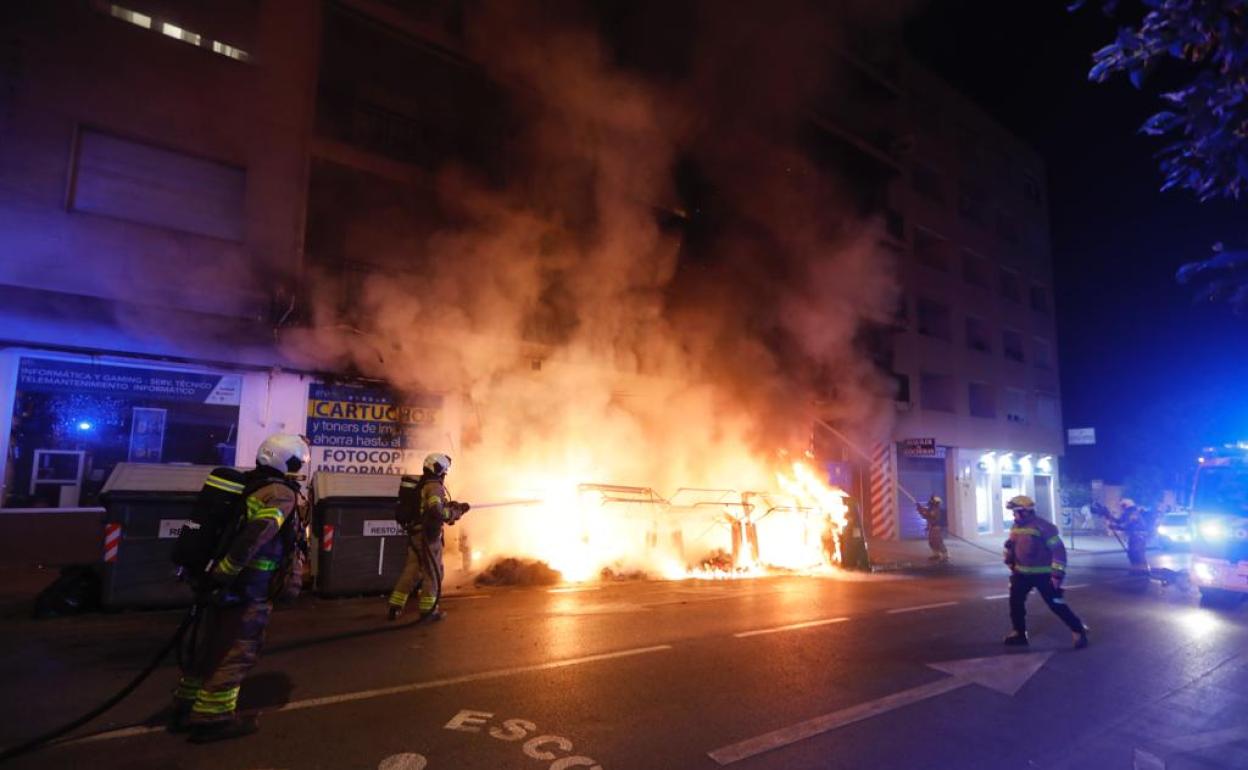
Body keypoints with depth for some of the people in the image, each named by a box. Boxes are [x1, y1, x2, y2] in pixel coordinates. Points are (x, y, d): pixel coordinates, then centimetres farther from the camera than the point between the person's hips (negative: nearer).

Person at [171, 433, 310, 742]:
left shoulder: (249, 485, 11)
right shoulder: (282, 494, -17)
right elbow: (254, 537, -29)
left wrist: (215, 574, 22)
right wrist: (223, 574, -24)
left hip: (226, 584, 9)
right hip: (248, 590, -9)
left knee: (211, 646, 20)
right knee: (237, 653, 4)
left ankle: (186, 708, 32)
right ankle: (212, 717, 12)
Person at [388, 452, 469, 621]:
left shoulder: (419, 484, 14)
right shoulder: (434, 486, -16)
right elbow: (436, 511, -28)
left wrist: (450, 506, 10)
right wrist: (456, 512, -15)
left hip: (415, 533, 9)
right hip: (427, 535, -9)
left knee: (411, 570, 15)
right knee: (433, 572, 4)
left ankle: (395, 608, 17)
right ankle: (428, 609, 11)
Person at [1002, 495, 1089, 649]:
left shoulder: (1043, 527, -19)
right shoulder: (1015, 528, 4)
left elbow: (1058, 550, -19)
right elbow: (1010, 547, 18)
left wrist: (1057, 574, -21)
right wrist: (1011, 566, 18)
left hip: (1043, 574, -7)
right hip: (1022, 573, 7)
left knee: (1056, 604, -4)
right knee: (1015, 601, 6)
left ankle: (1079, 630, 14)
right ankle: (1019, 633, 18)